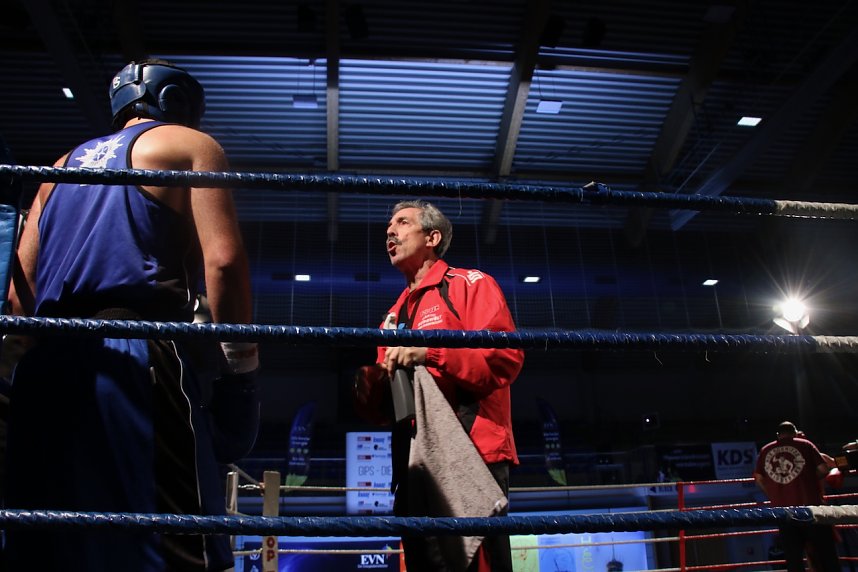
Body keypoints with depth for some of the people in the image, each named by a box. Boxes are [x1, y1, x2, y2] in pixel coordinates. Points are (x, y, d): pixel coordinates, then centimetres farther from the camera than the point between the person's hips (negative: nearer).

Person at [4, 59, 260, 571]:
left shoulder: (66, 165, 27)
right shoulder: (189, 145, 9)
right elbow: (223, 260, -8)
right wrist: (240, 366, -6)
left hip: (45, 365, 7)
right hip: (137, 356, -7)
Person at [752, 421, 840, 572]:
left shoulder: (765, 451, 9)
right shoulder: (805, 445, 3)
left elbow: (758, 478, 9)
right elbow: (823, 469, -2)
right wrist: (811, 478, 16)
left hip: (783, 509, 2)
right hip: (810, 505, -2)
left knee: (793, 560, 7)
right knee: (826, 554, 6)